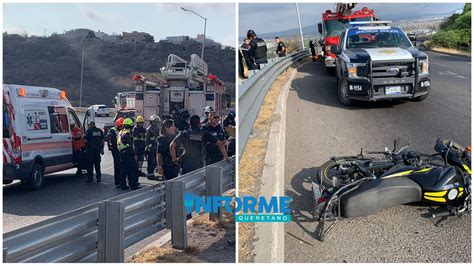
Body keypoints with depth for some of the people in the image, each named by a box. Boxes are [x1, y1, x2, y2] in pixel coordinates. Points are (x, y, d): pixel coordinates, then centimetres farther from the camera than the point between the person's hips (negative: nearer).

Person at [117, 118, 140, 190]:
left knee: (124, 169, 14)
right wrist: (134, 154, -16)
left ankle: (123, 185, 17)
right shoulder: (127, 133, -16)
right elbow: (130, 145, -20)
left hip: (121, 153, 10)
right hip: (128, 154, -10)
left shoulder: (120, 132, 14)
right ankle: (134, 185, -6)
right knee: (134, 168, -5)